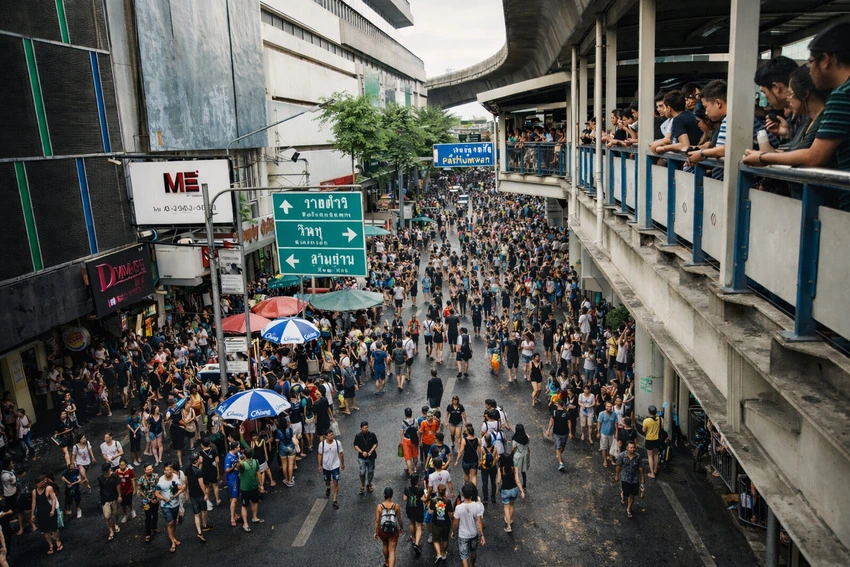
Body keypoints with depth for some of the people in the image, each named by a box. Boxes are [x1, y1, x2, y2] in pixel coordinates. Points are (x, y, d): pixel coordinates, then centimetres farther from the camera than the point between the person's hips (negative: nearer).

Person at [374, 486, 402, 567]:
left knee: (385, 545, 30)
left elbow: (377, 521, -9)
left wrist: (376, 532, 5)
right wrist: (401, 527, 15)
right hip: (394, 530, -1)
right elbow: (399, 519, -4)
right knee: (392, 551, 6)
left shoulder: (379, 506, -16)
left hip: (382, 530, 2)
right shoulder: (396, 506, -15)